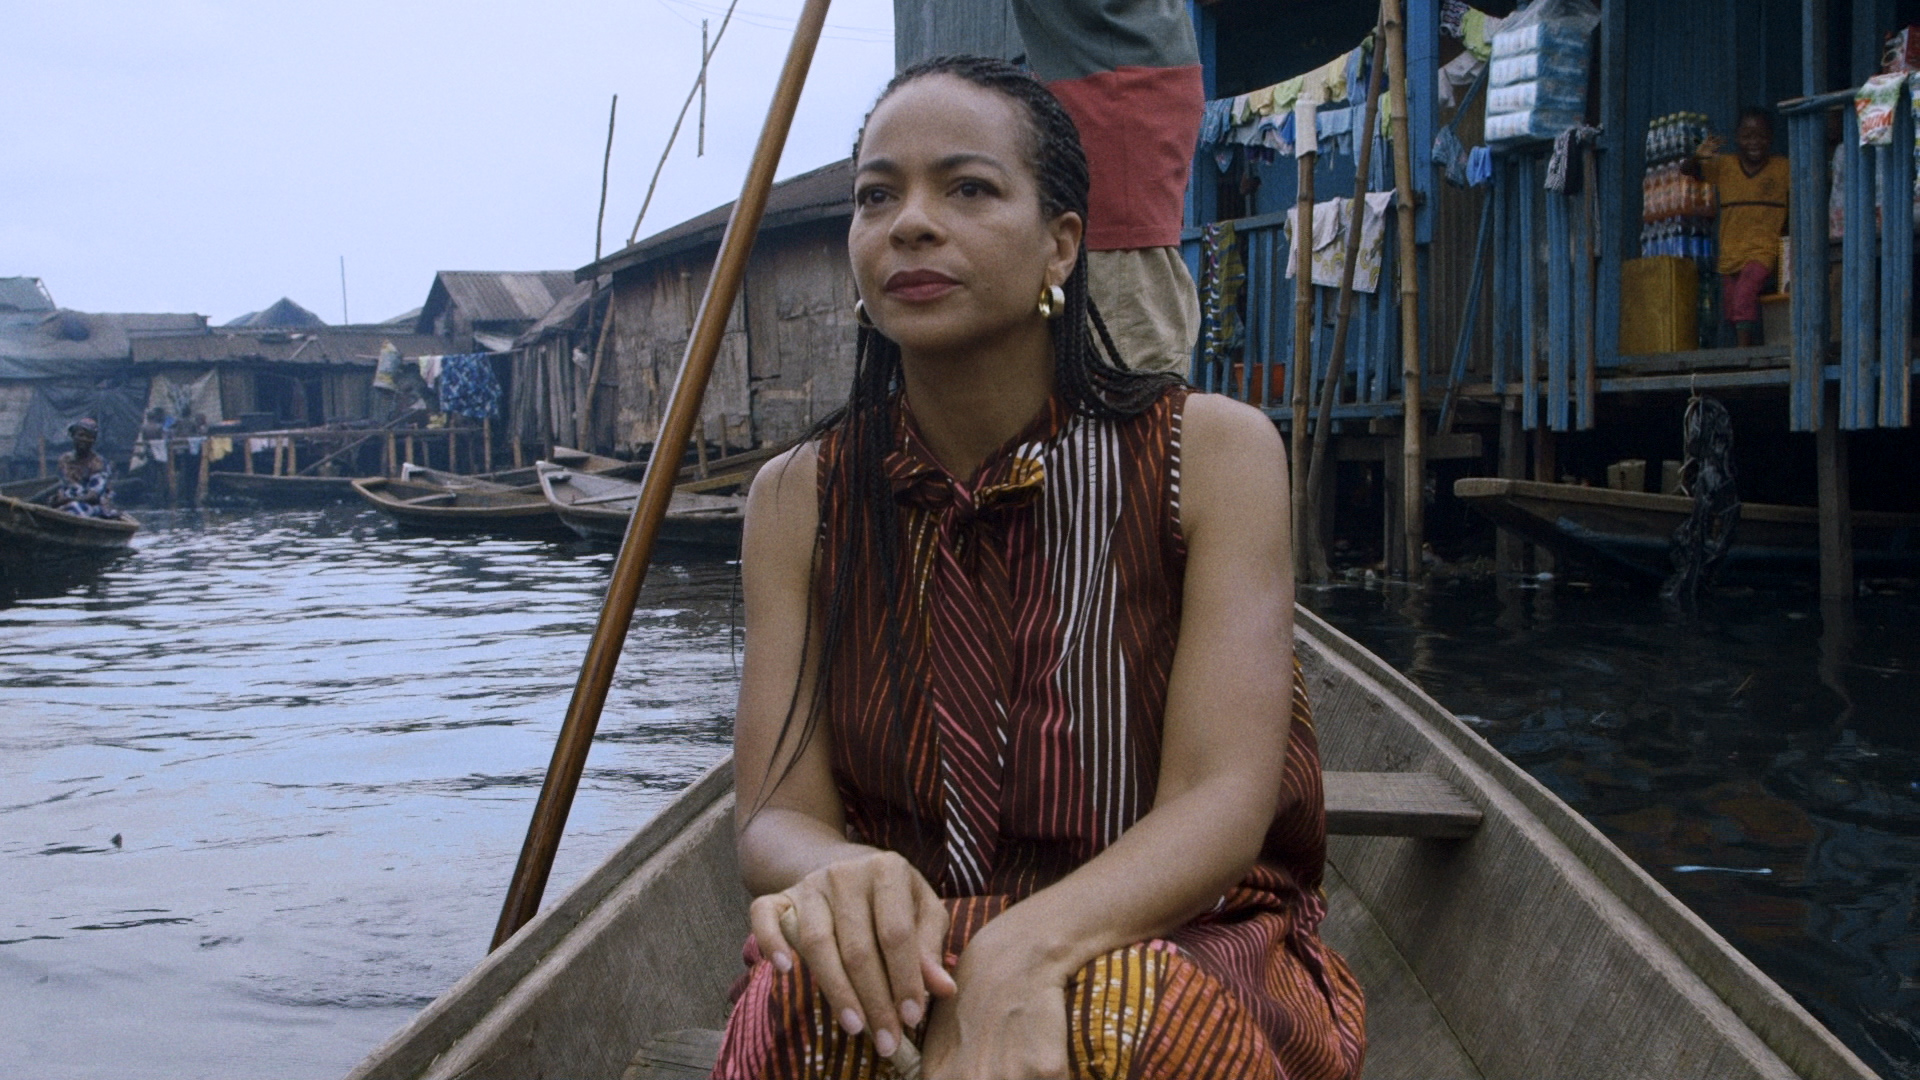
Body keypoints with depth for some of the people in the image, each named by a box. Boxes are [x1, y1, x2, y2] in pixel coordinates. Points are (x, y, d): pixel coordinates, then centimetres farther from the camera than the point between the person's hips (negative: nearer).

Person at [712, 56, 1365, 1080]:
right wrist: (834, 872, -30)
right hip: (914, 955, 1)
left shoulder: (1213, 451, -4)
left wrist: (1030, 948, -33)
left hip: (1182, 943, -1)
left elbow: (1223, 804, -13)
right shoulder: (800, 499, 4)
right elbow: (776, 811, -4)